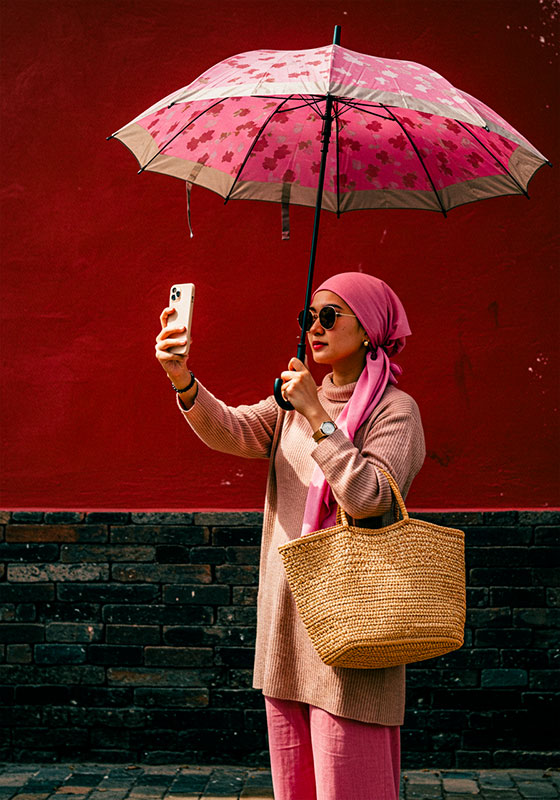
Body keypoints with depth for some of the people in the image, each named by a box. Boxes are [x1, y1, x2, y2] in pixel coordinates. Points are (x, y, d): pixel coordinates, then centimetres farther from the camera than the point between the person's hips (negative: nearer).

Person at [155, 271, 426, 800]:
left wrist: (317, 415, -16)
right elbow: (229, 430, -3)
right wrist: (183, 380, -20)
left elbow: (367, 499, -19)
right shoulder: (296, 403, 15)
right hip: (286, 620, 6)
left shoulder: (395, 409, -5)